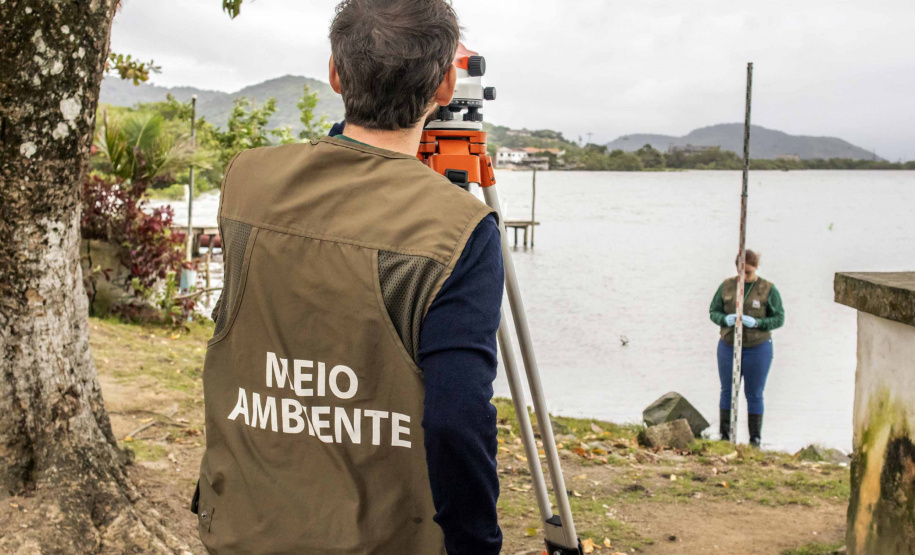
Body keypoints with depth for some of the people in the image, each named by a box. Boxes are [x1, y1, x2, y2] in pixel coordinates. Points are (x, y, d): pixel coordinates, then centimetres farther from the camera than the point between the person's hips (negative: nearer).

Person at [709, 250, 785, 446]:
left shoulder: (768, 289, -7)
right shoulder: (726, 286, 0)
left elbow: (779, 319, -7)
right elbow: (714, 312, 3)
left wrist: (756, 323, -23)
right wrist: (725, 319, -20)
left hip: (758, 349, -2)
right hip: (729, 347, 2)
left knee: (754, 395, 4)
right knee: (727, 391, 8)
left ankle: (755, 439, 13)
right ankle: (724, 435, 17)